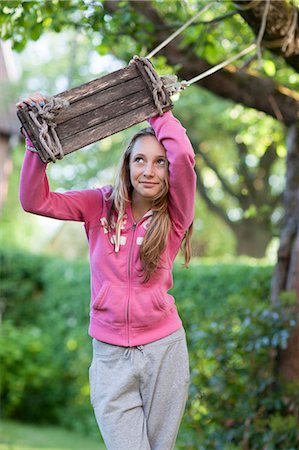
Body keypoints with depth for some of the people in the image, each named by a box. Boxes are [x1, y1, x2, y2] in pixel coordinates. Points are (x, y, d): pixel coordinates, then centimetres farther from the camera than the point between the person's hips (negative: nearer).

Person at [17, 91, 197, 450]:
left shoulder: (174, 215, -5)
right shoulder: (103, 205, 1)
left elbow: (183, 156, -23)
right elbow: (35, 201, -6)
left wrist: (158, 111, -10)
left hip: (163, 351, 0)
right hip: (110, 354, 0)